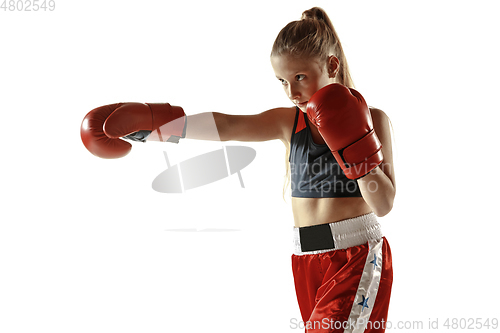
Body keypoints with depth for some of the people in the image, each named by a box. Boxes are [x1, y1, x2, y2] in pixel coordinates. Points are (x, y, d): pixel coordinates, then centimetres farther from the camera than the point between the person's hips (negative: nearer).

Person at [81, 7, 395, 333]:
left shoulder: (372, 119, -5)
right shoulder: (288, 121, 4)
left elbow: (383, 205, -9)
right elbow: (225, 126, -6)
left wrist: (356, 147, -22)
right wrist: (146, 121, -14)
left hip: (356, 258, -4)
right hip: (306, 261, 4)